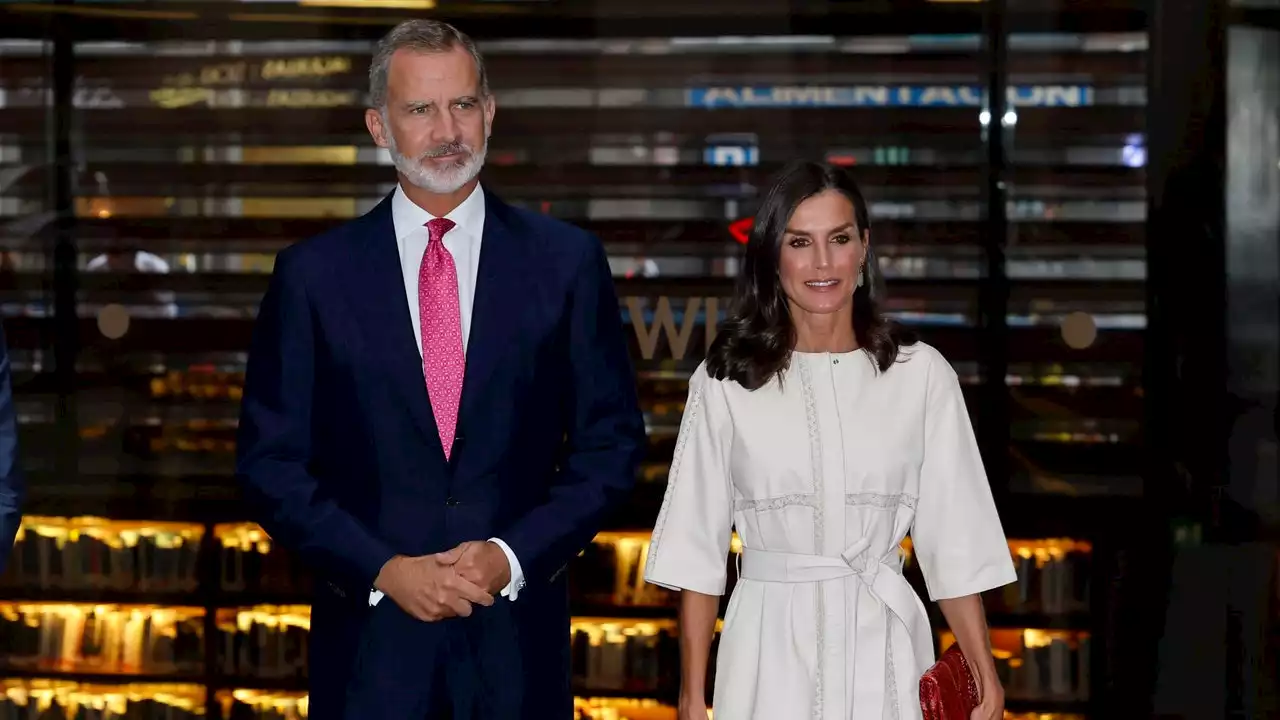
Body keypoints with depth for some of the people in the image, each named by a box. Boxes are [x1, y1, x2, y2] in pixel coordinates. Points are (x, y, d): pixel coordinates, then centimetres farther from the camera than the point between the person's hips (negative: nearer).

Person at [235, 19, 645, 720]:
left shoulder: (567, 261, 3)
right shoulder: (313, 273, 2)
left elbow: (610, 444, 4)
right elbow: (271, 460, 2)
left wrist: (514, 556, -8)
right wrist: (382, 571, -9)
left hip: (516, 640, 1)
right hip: (370, 640, 0)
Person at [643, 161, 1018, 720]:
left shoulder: (920, 373, 0)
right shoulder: (725, 379, 0)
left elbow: (953, 540, 1)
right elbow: (698, 547, 1)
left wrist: (983, 673, -5)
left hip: (883, 649, 1)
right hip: (771, 649, 0)